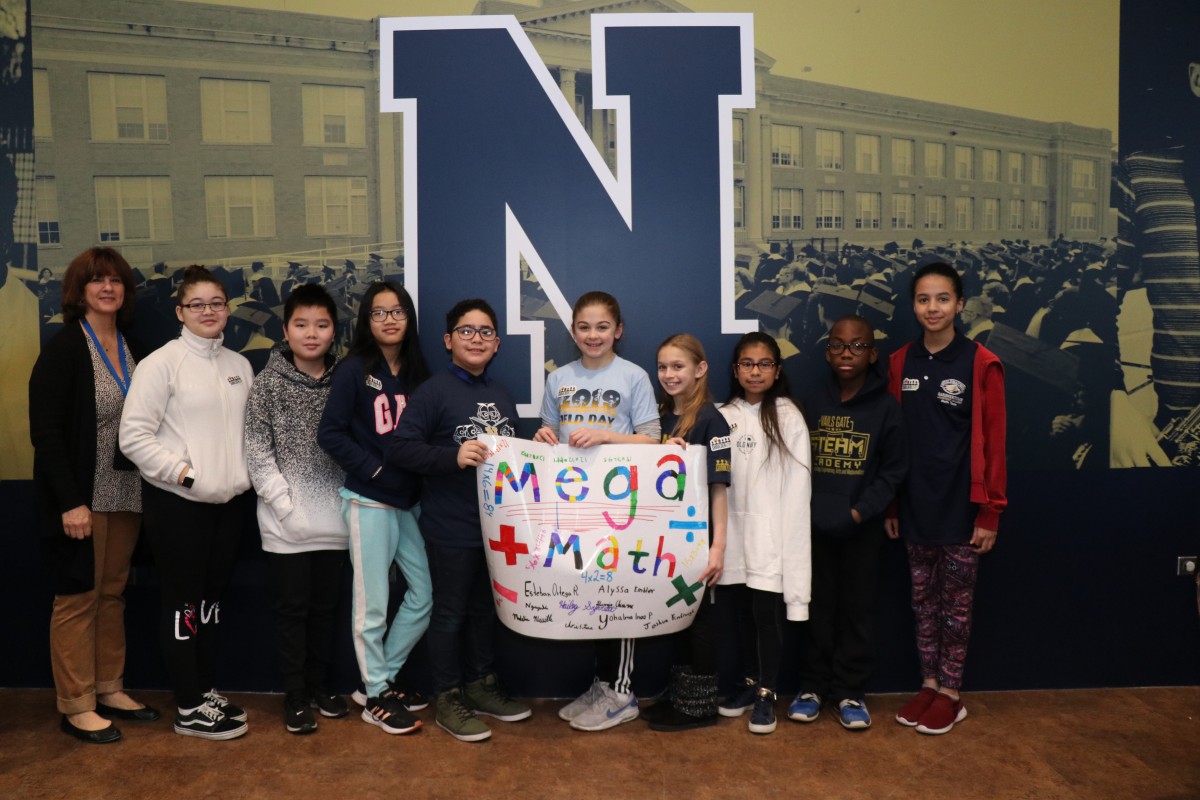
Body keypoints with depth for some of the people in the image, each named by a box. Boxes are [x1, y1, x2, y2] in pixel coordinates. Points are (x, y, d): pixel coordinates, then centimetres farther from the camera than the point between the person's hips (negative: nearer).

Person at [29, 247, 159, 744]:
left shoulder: (131, 348, 9)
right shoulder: (64, 349, -10)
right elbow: (45, 431, -14)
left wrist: (148, 484, 4)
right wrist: (70, 501, -19)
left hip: (125, 495, 6)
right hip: (81, 498, -6)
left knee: (112, 594, 14)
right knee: (78, 598, 4)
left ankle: (110, 690, 27)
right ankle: (76, 707, 17)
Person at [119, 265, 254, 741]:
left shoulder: (239, 365, 9)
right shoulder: (162, 363, -9)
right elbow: (134, 436, -12)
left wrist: (244, 474, 3)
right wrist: (182, 472, -17)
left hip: (230, 501, 6)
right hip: (176, 502, -6)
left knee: (212, 597, 16)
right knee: (183, 602, 4)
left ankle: (206, 689, 31)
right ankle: (189, 709, 15)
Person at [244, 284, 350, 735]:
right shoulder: (269, 383, -3)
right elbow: (256, 450, -6)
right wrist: (285, 503, -12)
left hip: (332, 519, 3)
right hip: (286, 522, -3)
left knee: (326, 606, 13)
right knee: (292, 607, 5)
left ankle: (319, 686, 28)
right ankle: (294, 696, 18)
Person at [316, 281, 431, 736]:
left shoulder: (416, 372, 9)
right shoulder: (354, 369, -6)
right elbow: (330, 434, -11)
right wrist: (373, 468, -15)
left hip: (409, 501, 6)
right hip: (368, 501, -6)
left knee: (425, 593, 8)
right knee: (373, 604, 2)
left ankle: (384, 676, 27)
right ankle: (376, 697, 18)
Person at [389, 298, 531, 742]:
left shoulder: (502, 397, 13)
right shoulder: (435, 391, -9)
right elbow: (399, 447, -17)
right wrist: (453, 456, -28)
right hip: (451, 526, -7)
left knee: (486, 607, 19)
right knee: (450, 612, 6)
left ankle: (482, 685, 35)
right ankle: (449, 699, 21)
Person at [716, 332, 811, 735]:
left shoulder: (788, 417, -4)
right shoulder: (724, 417, 6)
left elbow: (798, 485, -6)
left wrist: (789, 533, -10)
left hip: (771, 531, -3)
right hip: (734, 529, 4)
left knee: (767, 613, 1)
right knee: (740, 612, 12)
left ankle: (766, 694, 16)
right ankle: (749, 683, 29)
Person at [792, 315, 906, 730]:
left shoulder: (885, 406, -3)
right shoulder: (811, 403, 3)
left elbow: (893, 470, -4)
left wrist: (860, 511, -14)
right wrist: (806, 509, -7)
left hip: (862, 527, -1)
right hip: (814, 525, 2)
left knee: (857, 609, 7)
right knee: (817, 606, 10)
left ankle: (850, 692, 20)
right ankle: (812, 686, 22)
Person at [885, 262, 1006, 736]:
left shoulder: (981, 364, -9)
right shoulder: (901, 363, 3)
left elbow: (993, 444, -8)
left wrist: (990, 512, -10)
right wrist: (890, 505, 6)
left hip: (960, 505, -4)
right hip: (915, 505, 4)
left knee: (955, 603, 8)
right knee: (923, 600, 14)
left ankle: (951, 694, 22)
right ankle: (928, 685, 27)